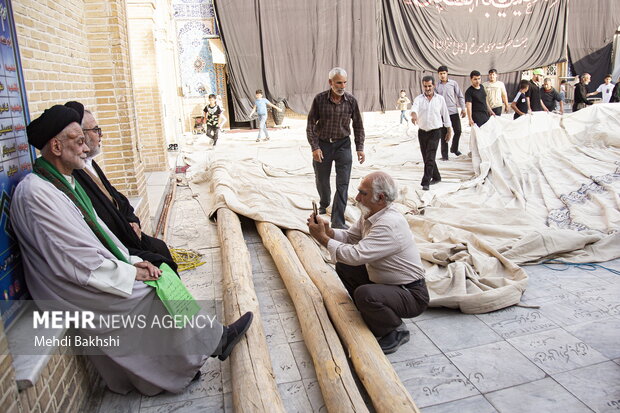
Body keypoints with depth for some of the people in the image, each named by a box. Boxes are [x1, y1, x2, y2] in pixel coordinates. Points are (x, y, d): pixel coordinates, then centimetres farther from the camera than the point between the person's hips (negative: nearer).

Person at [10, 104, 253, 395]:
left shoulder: (65, 181, 9)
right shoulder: (35, 193, -23)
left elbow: (97, 230, 11)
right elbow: (75, 260, -25)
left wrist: (132, 261, 0)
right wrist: (130, 272, -16)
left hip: (88, 272, 9)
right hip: (72, 289, -9)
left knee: (161, 274, -1)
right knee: (155, 291, -11)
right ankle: (214, 339, 9)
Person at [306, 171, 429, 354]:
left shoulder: (390, 224, -30)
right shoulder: (370, 214, 0)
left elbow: (356, 255, -33)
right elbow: (350, 236, 8)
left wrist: (323, 238, -24)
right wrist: (328, 231, -11)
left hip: (412, 295, -9)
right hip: (383, 281, 9)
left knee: (365, 294, -34)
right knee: (344, 267, 9)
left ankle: (396, 331, -3)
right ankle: (371, 317, 18)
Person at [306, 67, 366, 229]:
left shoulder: (351, 100, -6)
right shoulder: (320, 99, -10)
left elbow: (358, 125, 4)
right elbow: (311, 124, -6)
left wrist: (360, 148, 0)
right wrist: (314, 147, -13)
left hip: (343, 144, 0)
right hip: (322, 144, 0)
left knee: (343, 183, -6)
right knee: (321, 180, 15)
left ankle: (337, 221, 0)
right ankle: (324, 204, 45)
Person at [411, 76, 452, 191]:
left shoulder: (440, 99, 1)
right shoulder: (419, 99, 0)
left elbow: (445, 114, 8)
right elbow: (414, 108, -22)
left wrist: (449, 130, 11)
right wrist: (414, 115, -46)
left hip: (435, 132, -3)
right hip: (422, 132, 3)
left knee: (430, 158, -12)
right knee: (426, 157, 12)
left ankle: (426, 182, -13)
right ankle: (436, 177, 31)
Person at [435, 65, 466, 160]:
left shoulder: (453, 83, 5)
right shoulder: (436, 86, 4)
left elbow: (460, 96, 8)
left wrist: (463, 109, 3)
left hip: (454, 111, 1)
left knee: (458, 131, 2)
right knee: (444, 134, 1)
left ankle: (454, 148, 25)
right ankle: (444, 154, 9)